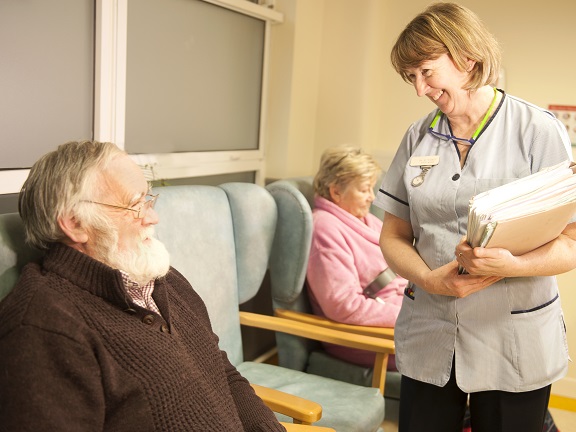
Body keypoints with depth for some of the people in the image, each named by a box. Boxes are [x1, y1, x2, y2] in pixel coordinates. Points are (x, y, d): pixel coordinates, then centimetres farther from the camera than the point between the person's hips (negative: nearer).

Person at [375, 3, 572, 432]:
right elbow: (393, 236, 6)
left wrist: (511, 265, -28)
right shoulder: (418, 137, 5)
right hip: (428, 337, 3)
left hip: (514, 342, -3)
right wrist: (429, 279, -14)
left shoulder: (538, 131, -7)